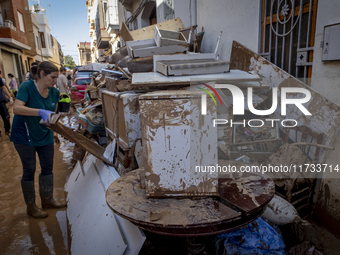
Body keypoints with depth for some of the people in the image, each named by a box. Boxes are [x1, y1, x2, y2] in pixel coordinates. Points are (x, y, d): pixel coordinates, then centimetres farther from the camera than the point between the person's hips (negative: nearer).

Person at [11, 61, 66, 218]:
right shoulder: (27, 86, -18)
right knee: (29, 170, 4)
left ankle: (47, 200, 30)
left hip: (45, 135, 6)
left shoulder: (54, 92, -2)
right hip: (24, 136, -6)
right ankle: (31, 207, 21)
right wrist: (40, 112, -43)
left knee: (48, 168, 12)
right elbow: (16, 108, -31)